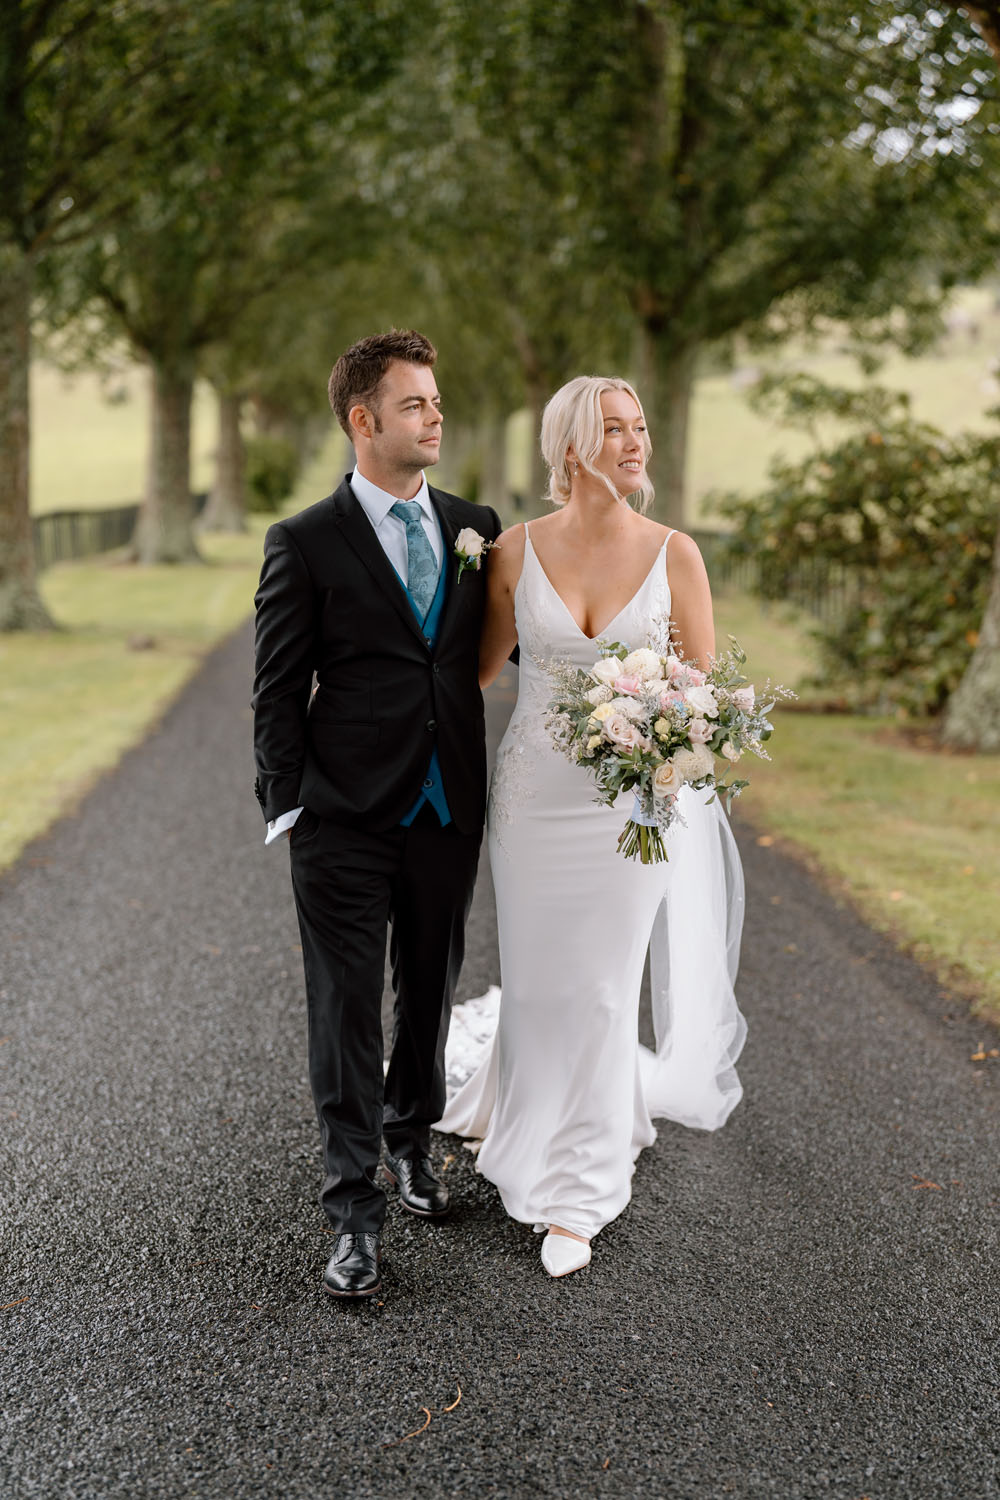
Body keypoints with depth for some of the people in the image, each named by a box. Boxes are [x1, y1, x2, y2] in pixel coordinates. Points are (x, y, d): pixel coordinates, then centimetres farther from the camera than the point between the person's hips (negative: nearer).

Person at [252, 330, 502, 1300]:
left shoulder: (475, 528, 7)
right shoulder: (305, 544, -5)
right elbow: (278, 692, -3)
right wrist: (285, 809, -7)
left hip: (449, 811, 4)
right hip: (347, 819, -4)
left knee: (430, 992, 17)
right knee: (347, 1010, 1)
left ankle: (409, 1138, 41)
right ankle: (354, 1212, 10)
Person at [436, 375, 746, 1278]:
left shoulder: (673, 554, -4)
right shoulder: (517, 551, -3)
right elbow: (481, 666, 10)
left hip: (633, 800, 0)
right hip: (534, 793, 1)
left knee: (602, 990, 5)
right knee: (539, 983, 8)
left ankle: (575, 1196, 22)